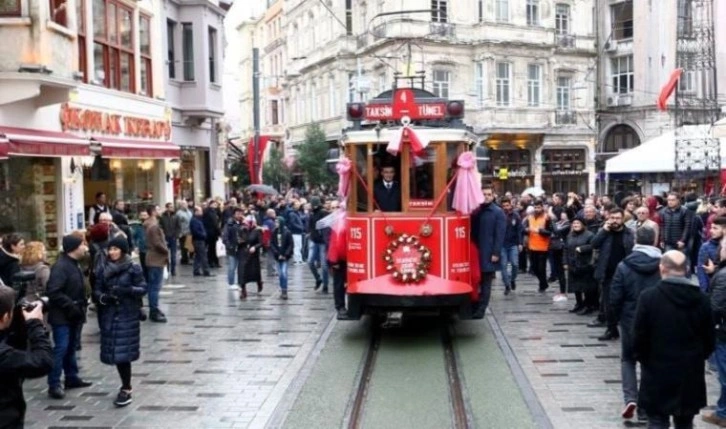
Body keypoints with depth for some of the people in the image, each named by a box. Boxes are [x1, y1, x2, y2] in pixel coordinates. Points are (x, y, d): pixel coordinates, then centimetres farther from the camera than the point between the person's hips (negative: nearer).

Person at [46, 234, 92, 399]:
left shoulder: (74, 265, 12)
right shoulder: (60, 266, -20)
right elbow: (54, 292, -26)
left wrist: (80, 307, 9)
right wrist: (71, 306, -24)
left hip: (72, 315, 10)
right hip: (62, 316, -10)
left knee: (70, 348, 17)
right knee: (61, 349, -9)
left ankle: (72, 378, 28)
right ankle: (54, 385, -5)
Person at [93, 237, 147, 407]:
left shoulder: (133, 269, -4)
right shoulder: (103, 269, 7)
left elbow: (143, 289, -5)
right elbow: (96, 290, 7)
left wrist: (126, 290, -22)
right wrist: (102, 297, -15)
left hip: (127, 316, -4)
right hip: (109, 316, 4)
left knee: (124, 352, -7)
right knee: (115, 351, 6)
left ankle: (126, 390, 0)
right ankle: (126, 385, 22)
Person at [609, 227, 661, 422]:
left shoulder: (624, 266, -10)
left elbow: (615, 297, -8)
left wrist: (617, 317, 8)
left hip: (630, 320, -1)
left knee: (628, 359, 18)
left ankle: (630, 398, -1)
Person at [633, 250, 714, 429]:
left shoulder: (648, 297, -14)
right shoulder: (701, 300, -4)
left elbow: (639, 336, -11)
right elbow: (709, 340, 3)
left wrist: (642, 359, 6)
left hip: (657, 374, -3)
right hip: (691, 376, 3)